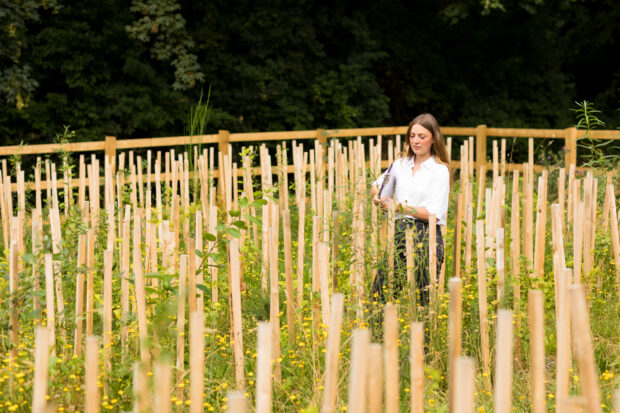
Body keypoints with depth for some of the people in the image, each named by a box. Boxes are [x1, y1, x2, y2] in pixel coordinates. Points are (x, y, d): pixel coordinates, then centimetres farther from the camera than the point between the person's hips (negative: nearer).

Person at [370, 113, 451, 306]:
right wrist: (376, 194, 3)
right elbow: (379, 185, 27)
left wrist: (401, 207, -14)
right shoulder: (400, 165, 14)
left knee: (425, 298, -5)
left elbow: (436, 213, -9)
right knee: (379, 293, -4)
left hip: (426, 237, -4)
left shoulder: (440, 170, 0)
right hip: (399, 233, 5)